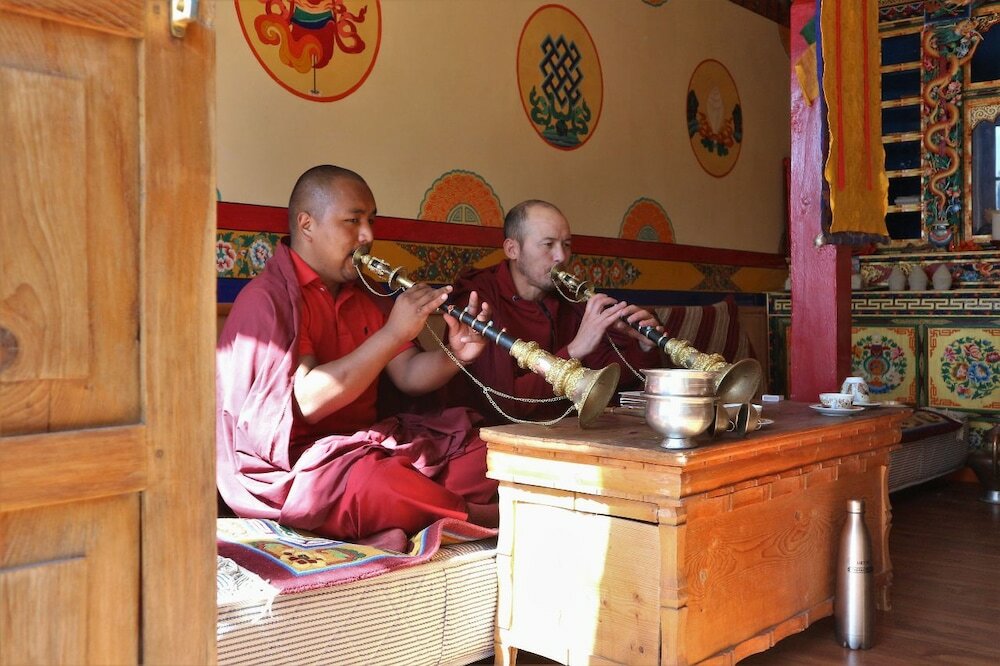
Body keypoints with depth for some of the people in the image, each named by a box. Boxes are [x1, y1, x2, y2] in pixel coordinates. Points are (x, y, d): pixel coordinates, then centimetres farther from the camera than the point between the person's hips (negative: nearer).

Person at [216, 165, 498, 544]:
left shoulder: (357, 298, 16)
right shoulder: (268, 298, -11)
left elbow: (407, 374, 9)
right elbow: (306, 402, -23)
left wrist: (454, 356, -13)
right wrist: (393, 333, -24)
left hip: (367, 447, 8)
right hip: (288, 469, -8)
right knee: (383, 482, -38)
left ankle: (396, 532, -23)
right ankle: (486, 519, -14)